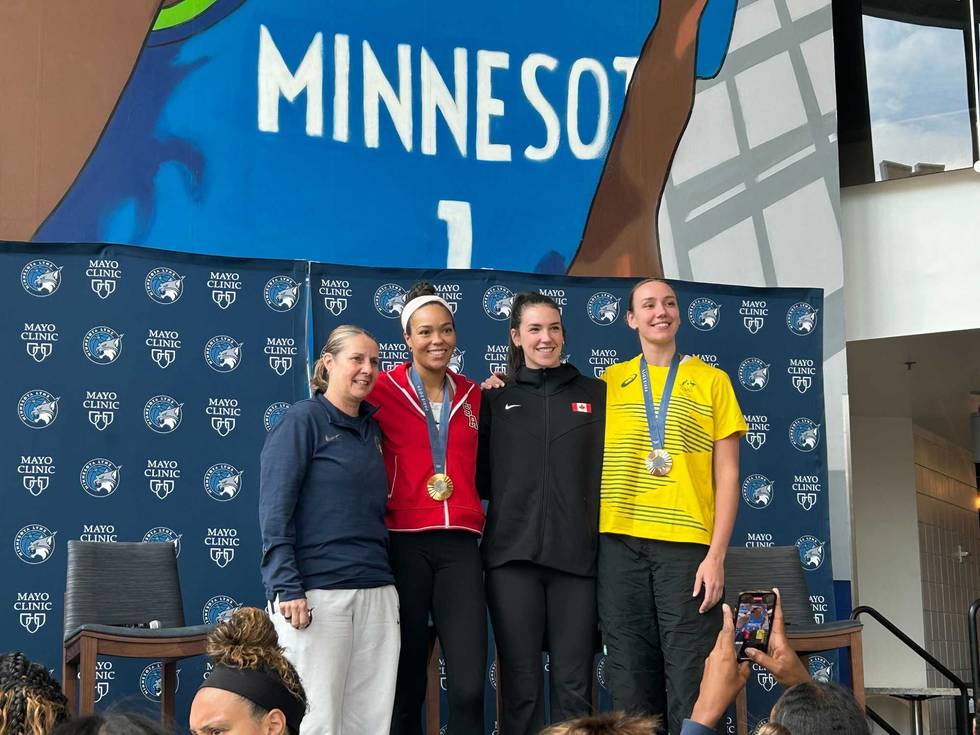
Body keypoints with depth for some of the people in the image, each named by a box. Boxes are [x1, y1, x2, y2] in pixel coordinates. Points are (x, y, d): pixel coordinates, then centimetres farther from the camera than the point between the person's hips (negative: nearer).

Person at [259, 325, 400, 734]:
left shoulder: (371, 428, 16)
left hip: (376, 592, 6)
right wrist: (286, 589, -16)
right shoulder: (303, 420, -3)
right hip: (317, 592, -6)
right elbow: (274, 511, -9)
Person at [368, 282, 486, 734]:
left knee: (469, 686, -7)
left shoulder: (472, 396, 12)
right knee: (407, 682, 4)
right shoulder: (383, 391, -1)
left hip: (460, 544, 3)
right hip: (405, 543, -3)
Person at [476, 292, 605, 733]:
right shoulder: (496, 399, 10)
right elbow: (481, 479, 8)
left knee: (574, 686, 1)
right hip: (513, 555, 0)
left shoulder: (596, 395, 10)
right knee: (520, 685, 2)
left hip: (577, 555, 0)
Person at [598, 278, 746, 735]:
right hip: (620, 544, 2)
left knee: (690, 680, -2)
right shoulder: (609, 383, 11)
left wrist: (716, 555, -4)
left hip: (688, 545, -1)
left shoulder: (712, 381, 8)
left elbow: (727, 476, 4)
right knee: (631, 678, 5)